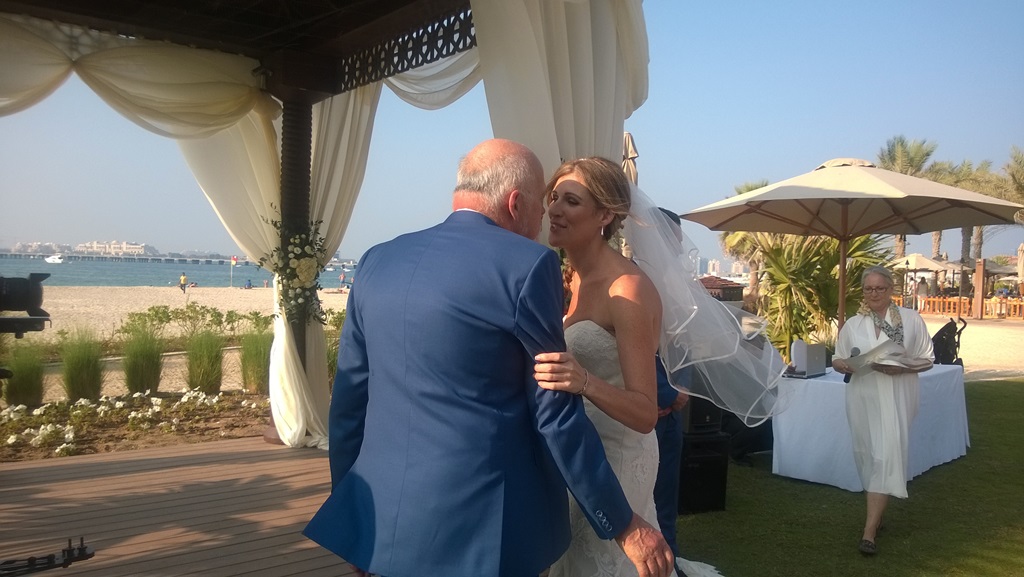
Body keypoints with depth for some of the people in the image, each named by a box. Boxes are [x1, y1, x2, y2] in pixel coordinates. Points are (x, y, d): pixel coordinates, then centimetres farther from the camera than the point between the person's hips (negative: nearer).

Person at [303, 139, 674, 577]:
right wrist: (623, 526, 0)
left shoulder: (377, 261, 4)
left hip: (383, 520, 5)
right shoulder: (527, 265, -12)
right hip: (481, 528, -5)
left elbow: (348, 401, 8)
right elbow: (555, 416, -11)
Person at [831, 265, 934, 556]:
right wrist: (846, 364, -11)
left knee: (886, 457, -9)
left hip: (896, 399, -3)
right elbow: (837, 360, 12)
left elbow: (926, 360, 2)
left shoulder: (911, 319, 0)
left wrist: (901, 367, -16)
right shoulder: (853, 325, 8)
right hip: (863, 398, 3)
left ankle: (869, 531, -9)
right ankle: (876, 516, 29)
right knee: (868, 456, 9)